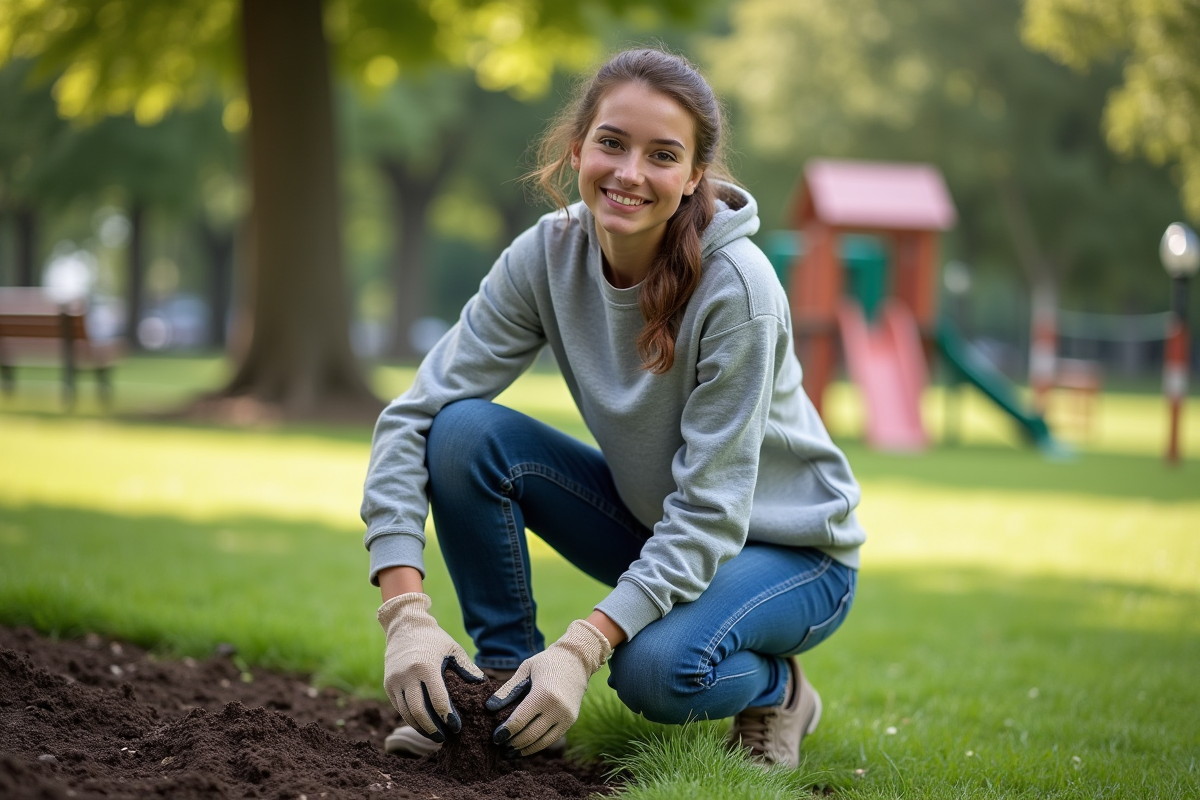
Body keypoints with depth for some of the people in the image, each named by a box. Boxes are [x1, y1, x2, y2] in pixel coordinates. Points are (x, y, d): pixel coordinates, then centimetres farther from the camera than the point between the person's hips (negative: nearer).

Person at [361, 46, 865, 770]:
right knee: (464, 432, -19)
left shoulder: (736, 287, -29)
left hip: (789, 546, -5)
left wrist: (582, 648, -37)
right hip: (650, 519, 5)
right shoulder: (548, 255, -16)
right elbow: (413, 416, -18)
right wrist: (406, 612, -29)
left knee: (657, 668, -35)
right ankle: (508, 680, -3)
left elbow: (710, 510, -29)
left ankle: (774, 688, 0)